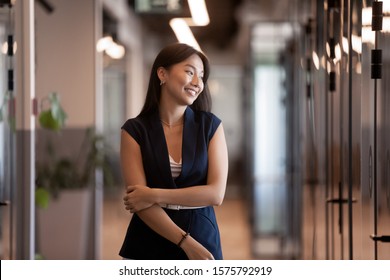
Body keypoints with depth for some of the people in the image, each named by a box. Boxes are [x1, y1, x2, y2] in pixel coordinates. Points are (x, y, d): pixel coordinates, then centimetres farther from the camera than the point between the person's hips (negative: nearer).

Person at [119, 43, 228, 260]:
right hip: (148, 248, 0)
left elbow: (216, 193, -10)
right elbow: (139, 202, -12)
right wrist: (187, 243, -19)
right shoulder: (134, 130, -5)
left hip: (202, 240, 1)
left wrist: (154, 195, -15)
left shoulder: (211, 126, -2)